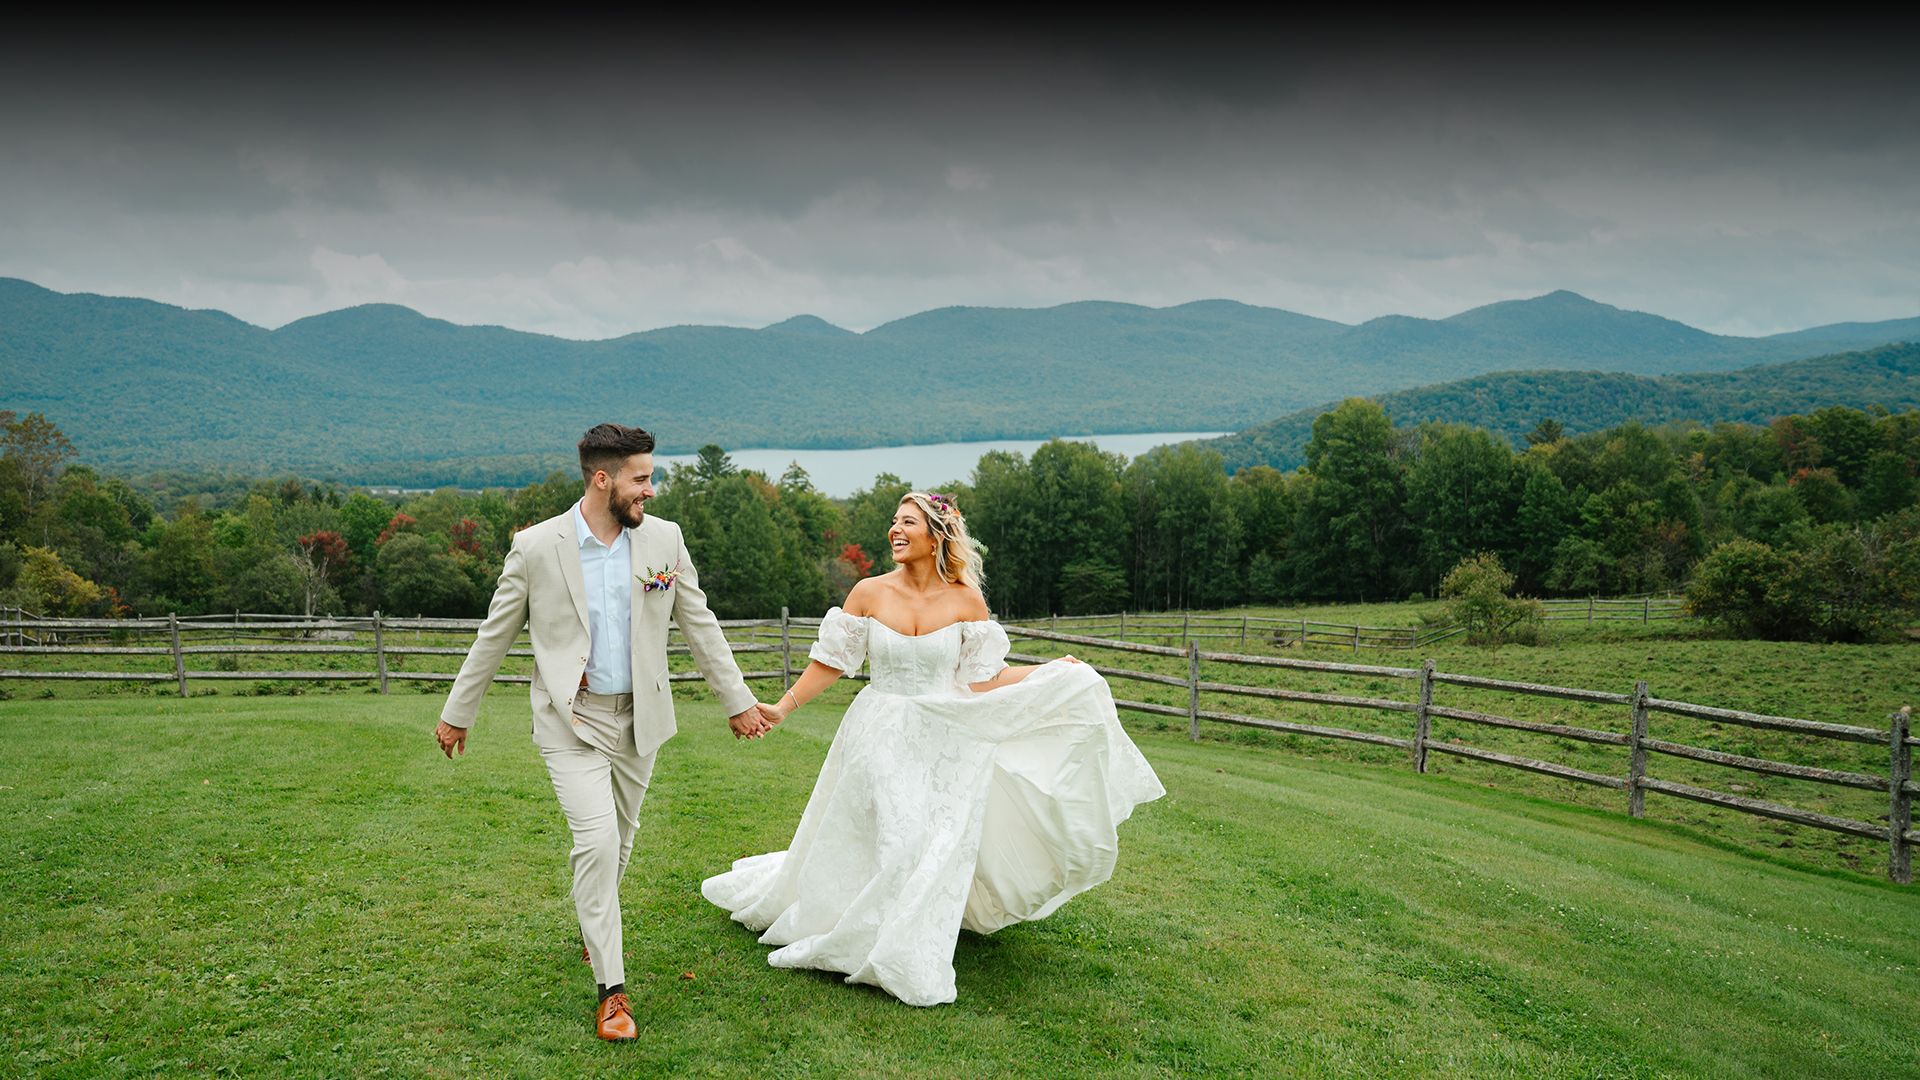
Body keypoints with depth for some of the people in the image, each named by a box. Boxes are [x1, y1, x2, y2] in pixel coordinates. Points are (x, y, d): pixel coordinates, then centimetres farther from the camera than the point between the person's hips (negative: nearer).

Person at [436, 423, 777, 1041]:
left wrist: (738, 701, 8)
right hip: (571, 720, -3)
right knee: (597, 840, -14)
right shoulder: (535, 547, -10)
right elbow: (494, 638, 1)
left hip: (637, 717, 4)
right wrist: (457, 713, 8)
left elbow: (699, 626, 6)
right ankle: (611, 987, -3)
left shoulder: (664, 540, -3)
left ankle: (593, 927, 45)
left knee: (619, 840, 16)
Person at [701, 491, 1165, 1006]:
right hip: (881, 739, 0)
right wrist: (782, 707, -4)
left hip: (944, 743, 1)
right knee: (880, 843, 0)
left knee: (938, 846, 2)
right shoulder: (869, 593, -5)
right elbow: (830, 662, 1)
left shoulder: (967, 601, -5)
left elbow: (983, 680, -1)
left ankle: (910, 962, 21)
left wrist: (1054, 672, -6)